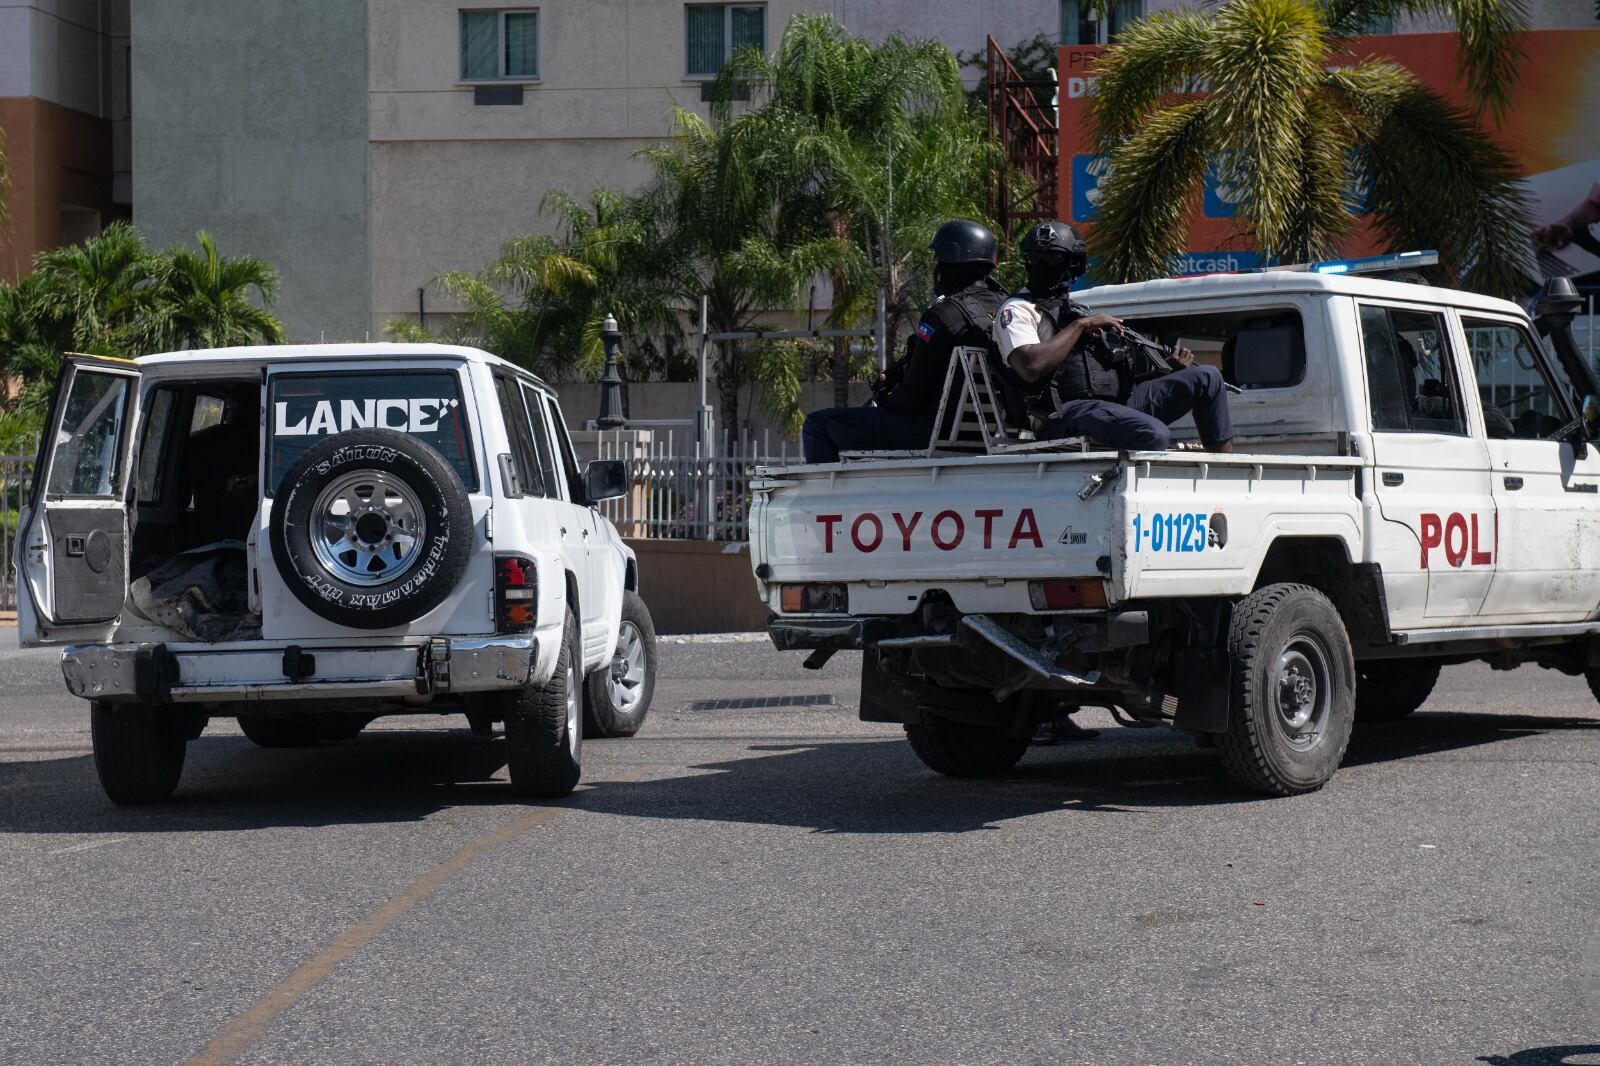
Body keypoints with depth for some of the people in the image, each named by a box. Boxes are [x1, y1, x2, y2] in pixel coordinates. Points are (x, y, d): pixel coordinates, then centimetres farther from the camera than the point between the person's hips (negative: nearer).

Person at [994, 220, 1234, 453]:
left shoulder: (1078, 310, 32)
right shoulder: (1017, 310, 6)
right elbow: (1031, 366, -15)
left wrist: (1170, 362, 12)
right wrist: (1081, 325, -7)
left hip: (1119, 401, 8)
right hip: (1068, 409, -8)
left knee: (1207, 377, 0)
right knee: (1154, 434, -35)